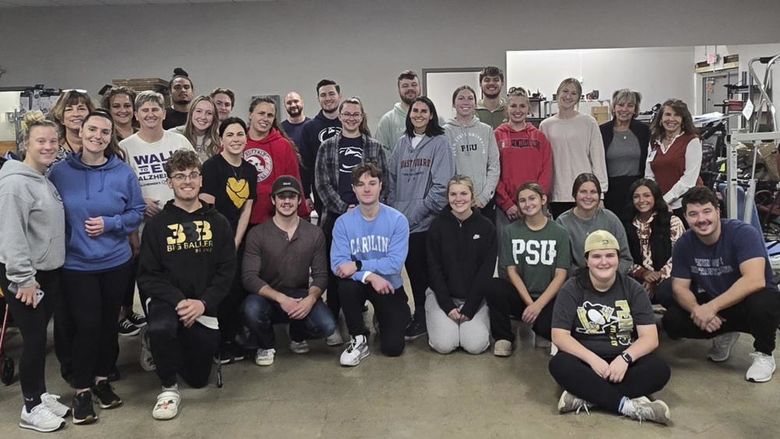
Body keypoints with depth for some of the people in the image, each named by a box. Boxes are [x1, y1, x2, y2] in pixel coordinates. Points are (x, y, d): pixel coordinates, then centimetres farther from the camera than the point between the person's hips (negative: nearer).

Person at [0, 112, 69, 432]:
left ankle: (40, 394, 30)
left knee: (41, 336, 17)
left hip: (49, 272, 8)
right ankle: (31, 409, 13)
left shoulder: (46, 179, 11)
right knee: (34, 338, -1)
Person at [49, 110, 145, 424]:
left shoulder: (123, 172, -4)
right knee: (86, 326, -2)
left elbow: (137, 212, 1)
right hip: (75, 264, -1)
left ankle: (102, 378, 32)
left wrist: (109, 223, -14)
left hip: (116, 262, 2)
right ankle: (82, 389, 16)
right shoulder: (59, 172, -4)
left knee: (109, 323, 12)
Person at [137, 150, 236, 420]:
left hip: (204, 305, 2)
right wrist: (179, 301, -19)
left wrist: (203, 303, -15)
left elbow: (226, 271, 0)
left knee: (198, 378, 7)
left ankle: (174, 351, 40)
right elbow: (147, 276, -4)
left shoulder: (218, 223, 5)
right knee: (160, 328, -37)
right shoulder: (157, 225, 1)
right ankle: (169, 388, -12)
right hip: (166, 299, -2)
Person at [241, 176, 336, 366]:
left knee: (327, 326, -25)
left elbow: (320, 275, -1)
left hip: (301, 296, 2)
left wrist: (310, 299, -23)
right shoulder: (257, 234, -6)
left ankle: (297, 336, 15)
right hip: (268, 297, -1)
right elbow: (249, 277, -13)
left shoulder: (314, 233, 1)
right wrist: (281, 298, -26)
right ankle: (266, 345, 2)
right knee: (251, 309, -35)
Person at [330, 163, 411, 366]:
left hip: (389, 286, 0)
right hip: (358, 284, 1)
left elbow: (395, 262, -21)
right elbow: (337, 263, -18)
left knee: (393, 348, -9)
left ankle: (391, 318, 28)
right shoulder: (343, 222, -9)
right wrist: (370, 276, -32)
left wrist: (358, 265, -28)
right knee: (346, 285, -35)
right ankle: (359, 340, -11)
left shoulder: (397, 220, -13)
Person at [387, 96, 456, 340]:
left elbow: (441, 185, -10)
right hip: (401, 222, 5)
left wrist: (417, 213, -13)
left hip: (427, 222, -5)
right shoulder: (402, 143, 12)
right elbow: (392, 181, 14)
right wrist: (393, 210, 2)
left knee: (424, 272, 0)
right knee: (412, 270, 12)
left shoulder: (439, 143, -2)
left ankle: (423, 319, 15)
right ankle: (420, 315, 26)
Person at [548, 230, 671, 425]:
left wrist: (625, 358, -24)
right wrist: (592, 359, -25)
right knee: (559, 364, -33)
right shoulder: (572, 289, -3)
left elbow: (650, 337, -5)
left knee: (660, 370, -27)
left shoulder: (633, 289, 1)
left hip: (623, 362, 2)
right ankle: (629, 405, -34)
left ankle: (584, 396, -30)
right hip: (585, 359, -2)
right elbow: (559, 335, -11)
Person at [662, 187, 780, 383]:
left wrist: (711, 308, -36)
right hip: (713, 306, 4)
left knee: (761, 304, -39)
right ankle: (725, 334, 11)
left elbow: (755, 280, -34)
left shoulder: (744, 233, -22)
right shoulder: (684, 244, -7)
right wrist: (697, 309, -28)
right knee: (672, 321, -19)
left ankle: (764, 354, -6)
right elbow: (680, 287, -6)